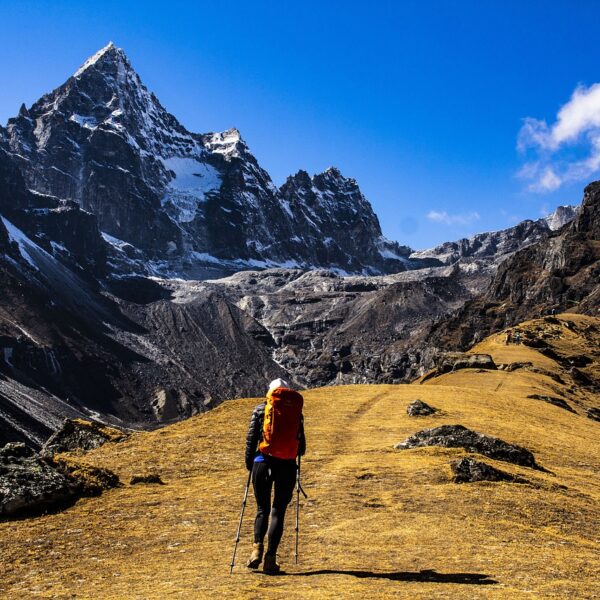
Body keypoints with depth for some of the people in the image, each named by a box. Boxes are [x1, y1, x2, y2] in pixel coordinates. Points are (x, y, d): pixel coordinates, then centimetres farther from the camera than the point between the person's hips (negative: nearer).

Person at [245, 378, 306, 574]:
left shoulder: (261, 409, 4)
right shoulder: (296, 412, 8)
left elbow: (251, 438, 1)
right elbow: (301, 446, 9)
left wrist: (249, 463, 12)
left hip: (263, 462, 0)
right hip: (287, 466, 0)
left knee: (262, 509, 13)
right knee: (278, 511, 7)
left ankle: (258, 547, -8)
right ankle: (270, 558, -1)